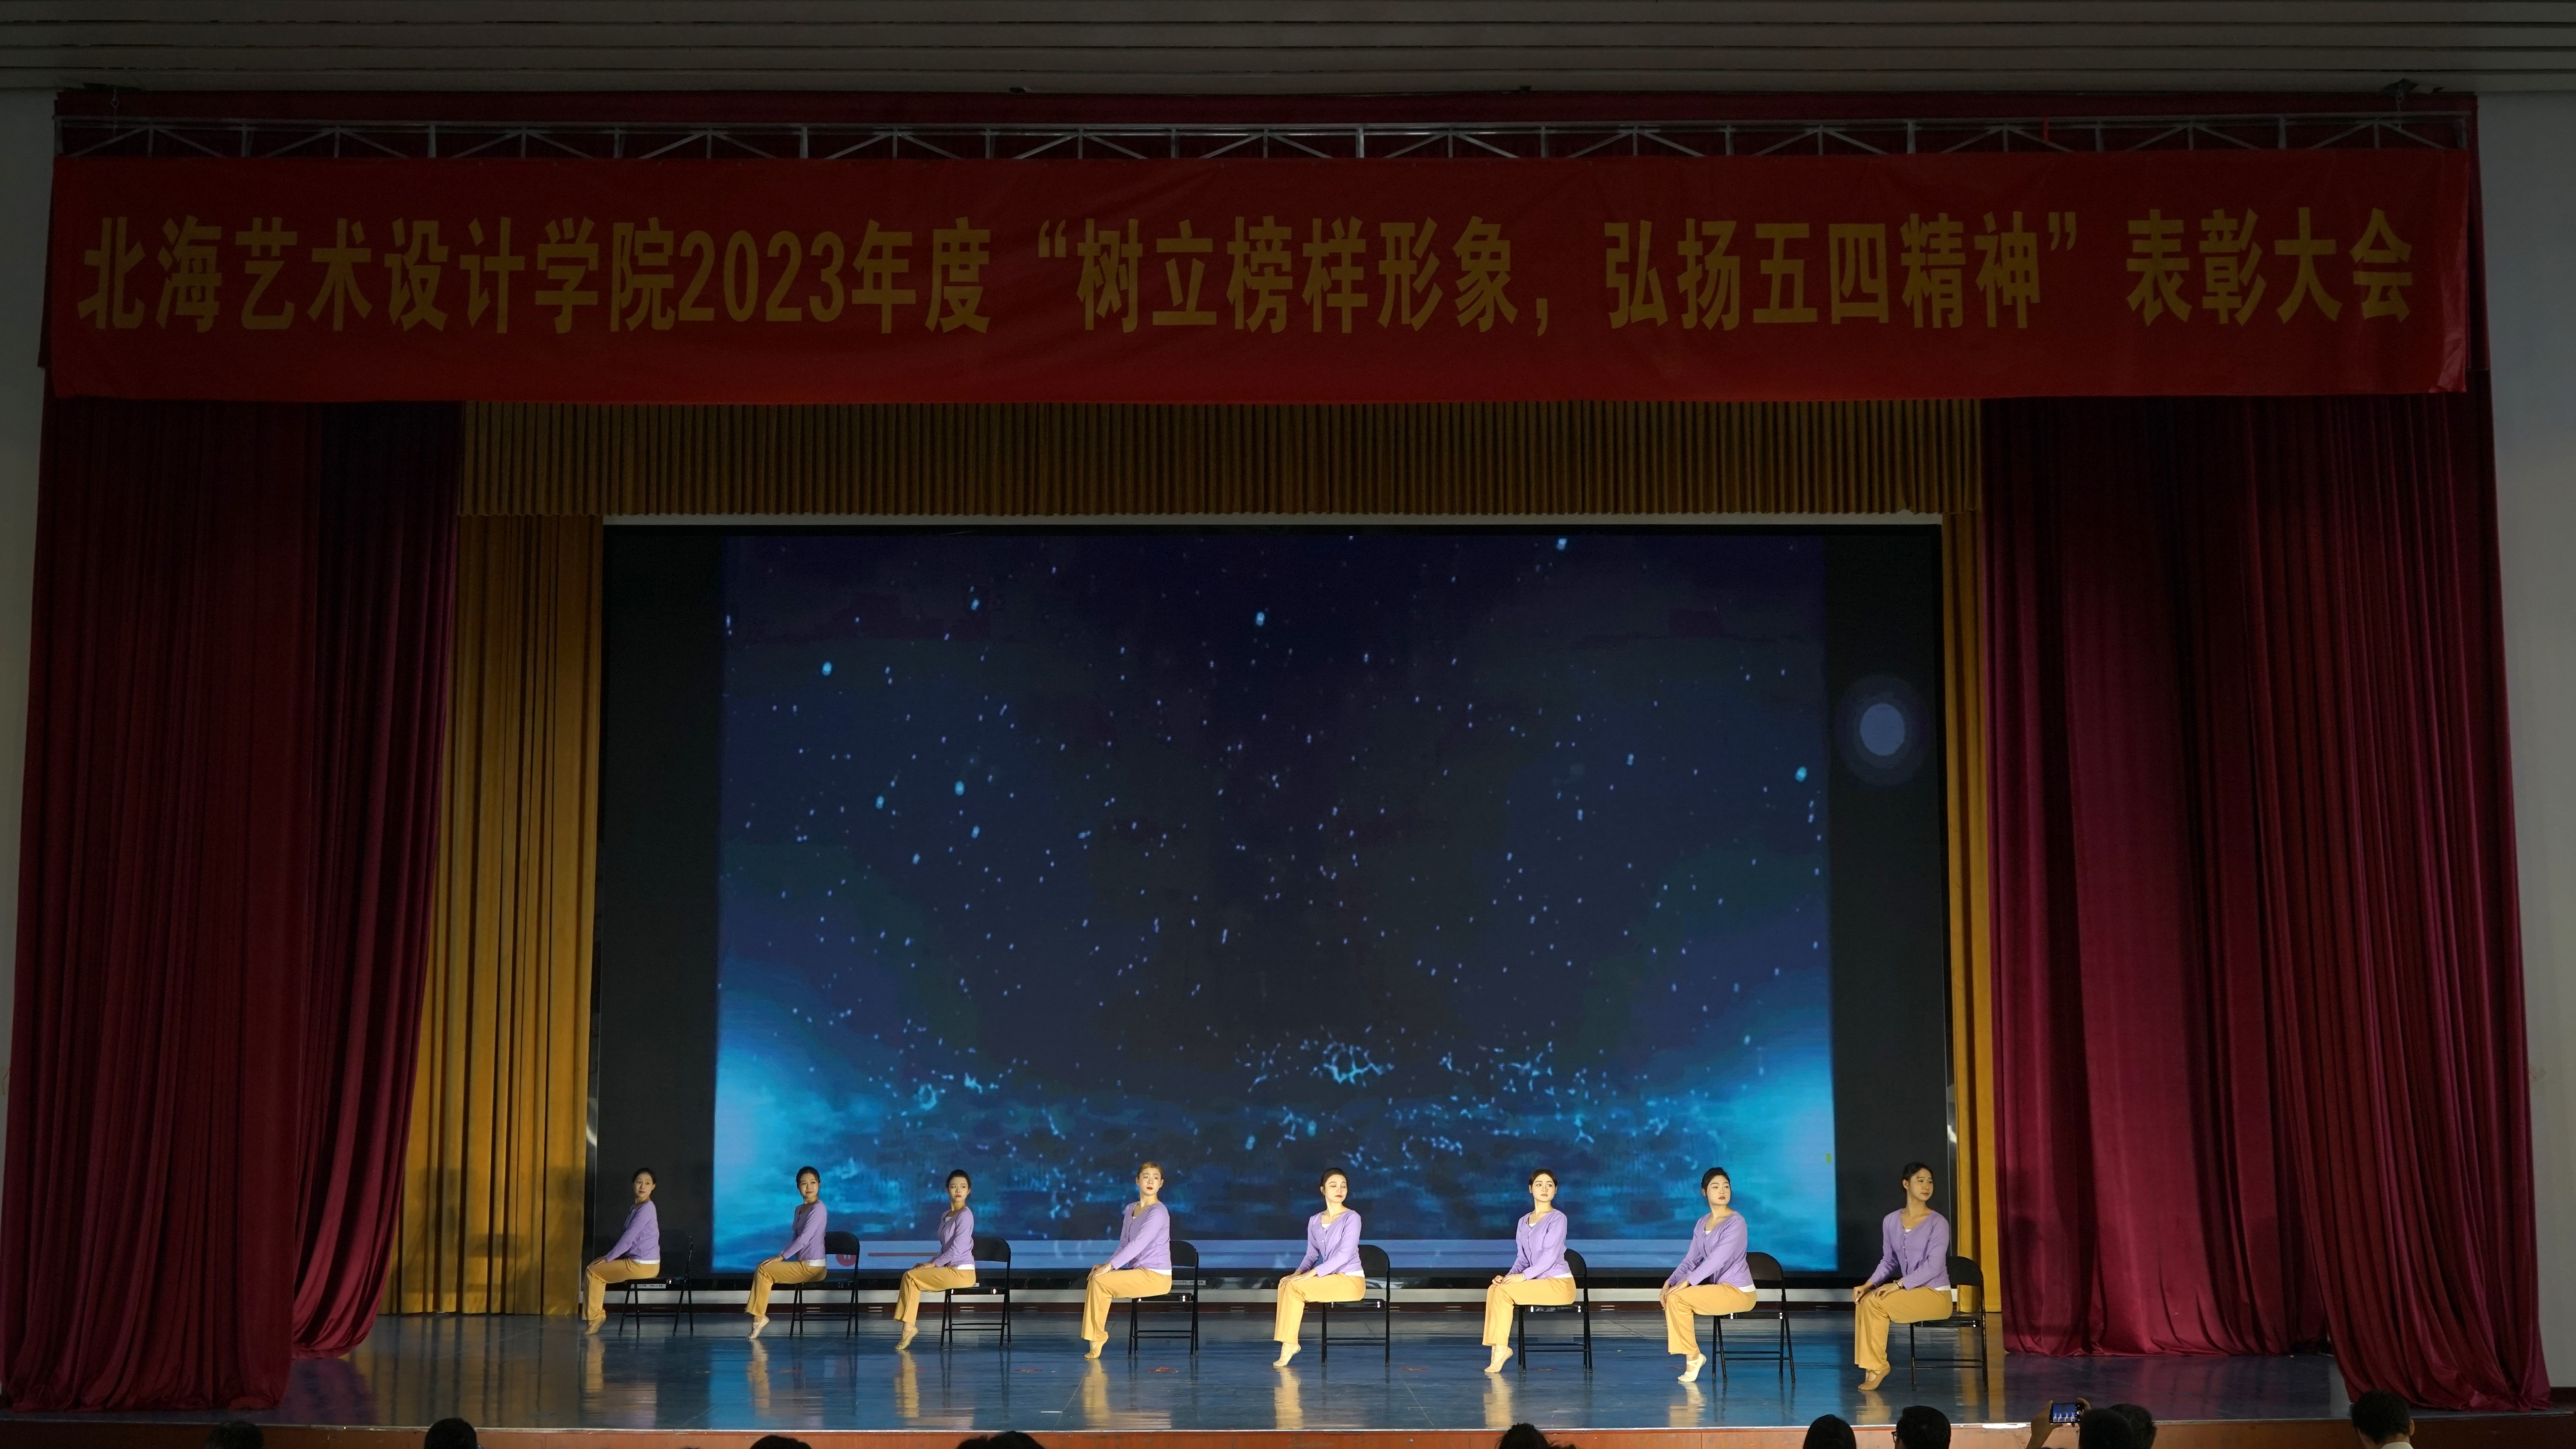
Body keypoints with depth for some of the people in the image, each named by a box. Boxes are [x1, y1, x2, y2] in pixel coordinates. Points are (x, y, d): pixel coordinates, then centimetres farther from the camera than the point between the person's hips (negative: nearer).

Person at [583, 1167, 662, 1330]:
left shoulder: (646, 1210, -17)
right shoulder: (634, 1208, 13)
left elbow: (628, 1239, -18)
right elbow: (627, 1237, 19)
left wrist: (608, 1258, -10)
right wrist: (609, 1257, 8)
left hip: (643, 1266, -9)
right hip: (639, 1262, 9)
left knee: (593, 1271, -1)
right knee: (596, 1267, 16)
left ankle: (594, 1317, 9)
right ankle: (596, 1315, 19)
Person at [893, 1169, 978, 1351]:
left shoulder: (965, 1215, -12)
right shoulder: (946, 1216, 15)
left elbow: (957, 1249, -18)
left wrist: (934, 1264, -10)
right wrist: (929, 1263, 4)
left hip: (961, 1272, -8)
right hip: (950, 1269, 8)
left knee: (911, 1276, -12)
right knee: (910, 1276, -1)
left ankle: (908, 1328, -6)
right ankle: (908, 1327, -7)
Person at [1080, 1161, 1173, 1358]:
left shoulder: (1158, 1212, -14)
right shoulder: (1130, 1209, 13)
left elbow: (1138, 1244, -22)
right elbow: (1124, 1244, 16)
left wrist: (1110, 1266, -23)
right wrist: (1107, 1266, -1)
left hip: (1155, 1276, -8)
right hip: (1138, 1272, 8)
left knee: (1100, 1281, -19)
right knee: (1094, 1280, -11)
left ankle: (1097, 1339, -8)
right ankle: (1095, 1338, -10)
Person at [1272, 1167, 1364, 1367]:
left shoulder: (1351, 1218, -9)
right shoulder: (1314, 1221, 10)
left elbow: (1344, 1255, -18)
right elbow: (1312, 1254, 15)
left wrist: (1311, 1274, -21)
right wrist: (1298, 1273, -8)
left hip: (1351, 1281, -6)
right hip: (1331, 1279, 6)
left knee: (1295, 1287, -22)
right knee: (1286, 1283, -16)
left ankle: (1290, 1345, -15)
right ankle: (1289, 1342, -17)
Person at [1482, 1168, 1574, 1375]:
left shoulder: (1557, 1218, -7)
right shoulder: (1524, 1222, 15)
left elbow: (1550, 1256, -16)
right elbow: (1522, 1258, 15)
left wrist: (1523, 1276, -22)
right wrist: (1509, 1276, -5)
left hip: (1559, 1283, -7)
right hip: (1539, 1283, 7)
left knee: (1504, 1291, -23)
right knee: (1494, 1288, -16)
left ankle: (1501, 1348, -17)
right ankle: (1498, 1347, -20)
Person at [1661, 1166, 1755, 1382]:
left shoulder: (1735, 1222, -14)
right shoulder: (1702, 1224, 10)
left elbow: (1717, 1259, -22)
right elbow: (1691, 1260, 11)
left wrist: (1686, 1282, -25)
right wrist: (1670, 1282, -6)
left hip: (1738, 1291, -8)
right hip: (1720, 1288, 8)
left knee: (1677, 1298, -18)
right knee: (1671, 1297, -7)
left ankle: (1693, 1356, -4)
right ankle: (1692, 1356, 1)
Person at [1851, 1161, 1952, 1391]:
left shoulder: (1938, 1223, -10)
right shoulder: (1891, 1221, 6)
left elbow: (1933, 1266, -17)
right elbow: (1888, 1261, 12)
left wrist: (1898, 1285, -23)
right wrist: (1868, 1285, -5)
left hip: (1936, 1295, -5)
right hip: (1909, 1293, 5)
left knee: (1876, 1303, -24)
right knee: (1864, 1301, -21)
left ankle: (1877, 1367, -11)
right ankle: (1872, 1368, -17)